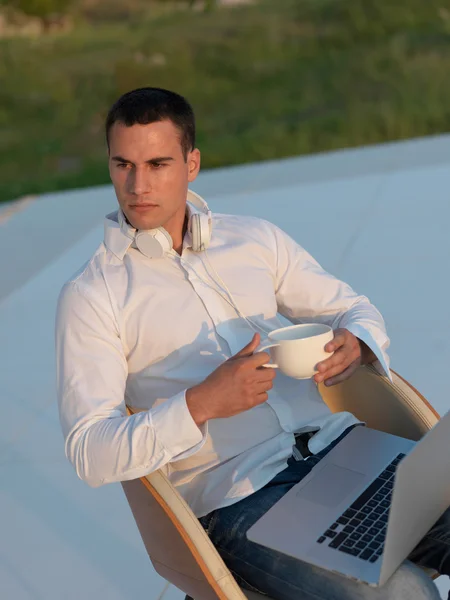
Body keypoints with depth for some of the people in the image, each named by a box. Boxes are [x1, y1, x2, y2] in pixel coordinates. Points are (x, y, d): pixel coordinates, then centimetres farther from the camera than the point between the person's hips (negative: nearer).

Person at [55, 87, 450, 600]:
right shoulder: (89, 296, 0)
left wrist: (356, 345, -7)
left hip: (339, 442, 5)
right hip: (236, 497, -4)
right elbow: (90, 453, -7)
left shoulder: (255, 239, 13)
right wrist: (200, 404, -22)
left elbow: (353, 309, 18)